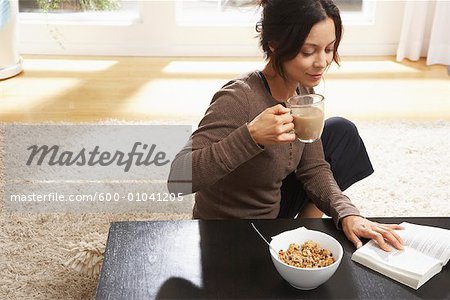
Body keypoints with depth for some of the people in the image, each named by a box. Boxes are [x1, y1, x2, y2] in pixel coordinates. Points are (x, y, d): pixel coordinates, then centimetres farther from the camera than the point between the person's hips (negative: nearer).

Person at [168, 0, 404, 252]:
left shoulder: (303, 90, -7)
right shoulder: (238, 100, -31)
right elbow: (176, 179, -37)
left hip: (272, 212, 7)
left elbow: (313, 167, 0)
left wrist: (346, 213, -18)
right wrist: (250, 136, -46)